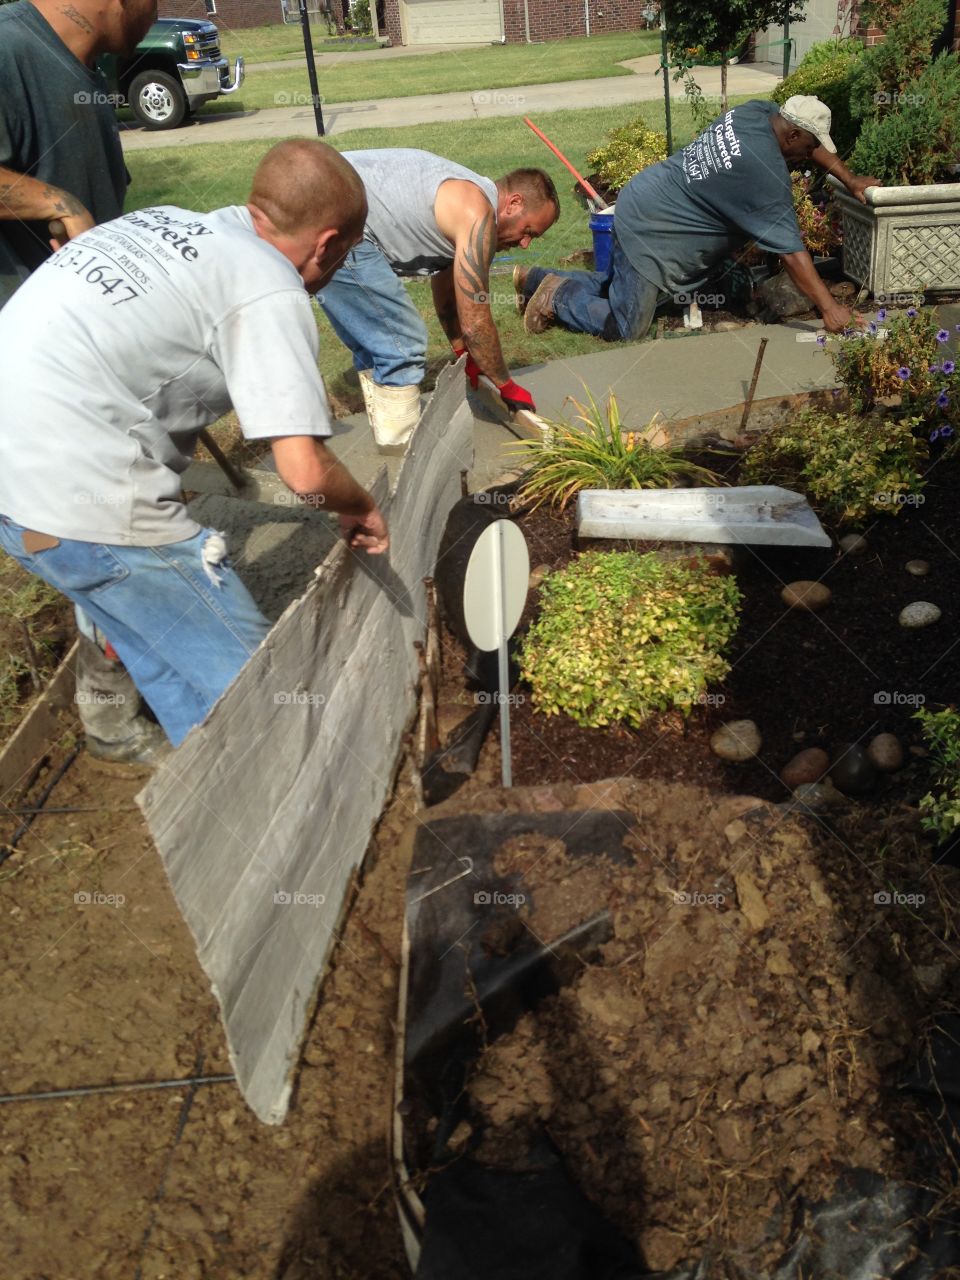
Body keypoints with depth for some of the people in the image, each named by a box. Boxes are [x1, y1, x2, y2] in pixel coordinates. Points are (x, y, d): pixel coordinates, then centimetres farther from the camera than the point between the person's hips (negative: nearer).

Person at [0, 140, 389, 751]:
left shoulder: (163, 220, 15)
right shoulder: (272, 292, -10)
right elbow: (305, 471, -19)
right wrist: (362, 509, 4)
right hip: (84, 503, -10)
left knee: (167, 668, 22)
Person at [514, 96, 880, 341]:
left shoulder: (761, 112, 2)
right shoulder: (768, 178, -24)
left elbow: (811, 142, 21)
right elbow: (792, 252, -24)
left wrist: (851, 180, 17)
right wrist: (829, 308, -20)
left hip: (642, 201, 10)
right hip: (648, 232, -10)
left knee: (619, 284, 25)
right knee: (626, 328, -7)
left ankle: (536, 280, 25)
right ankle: (556, 295, 5)